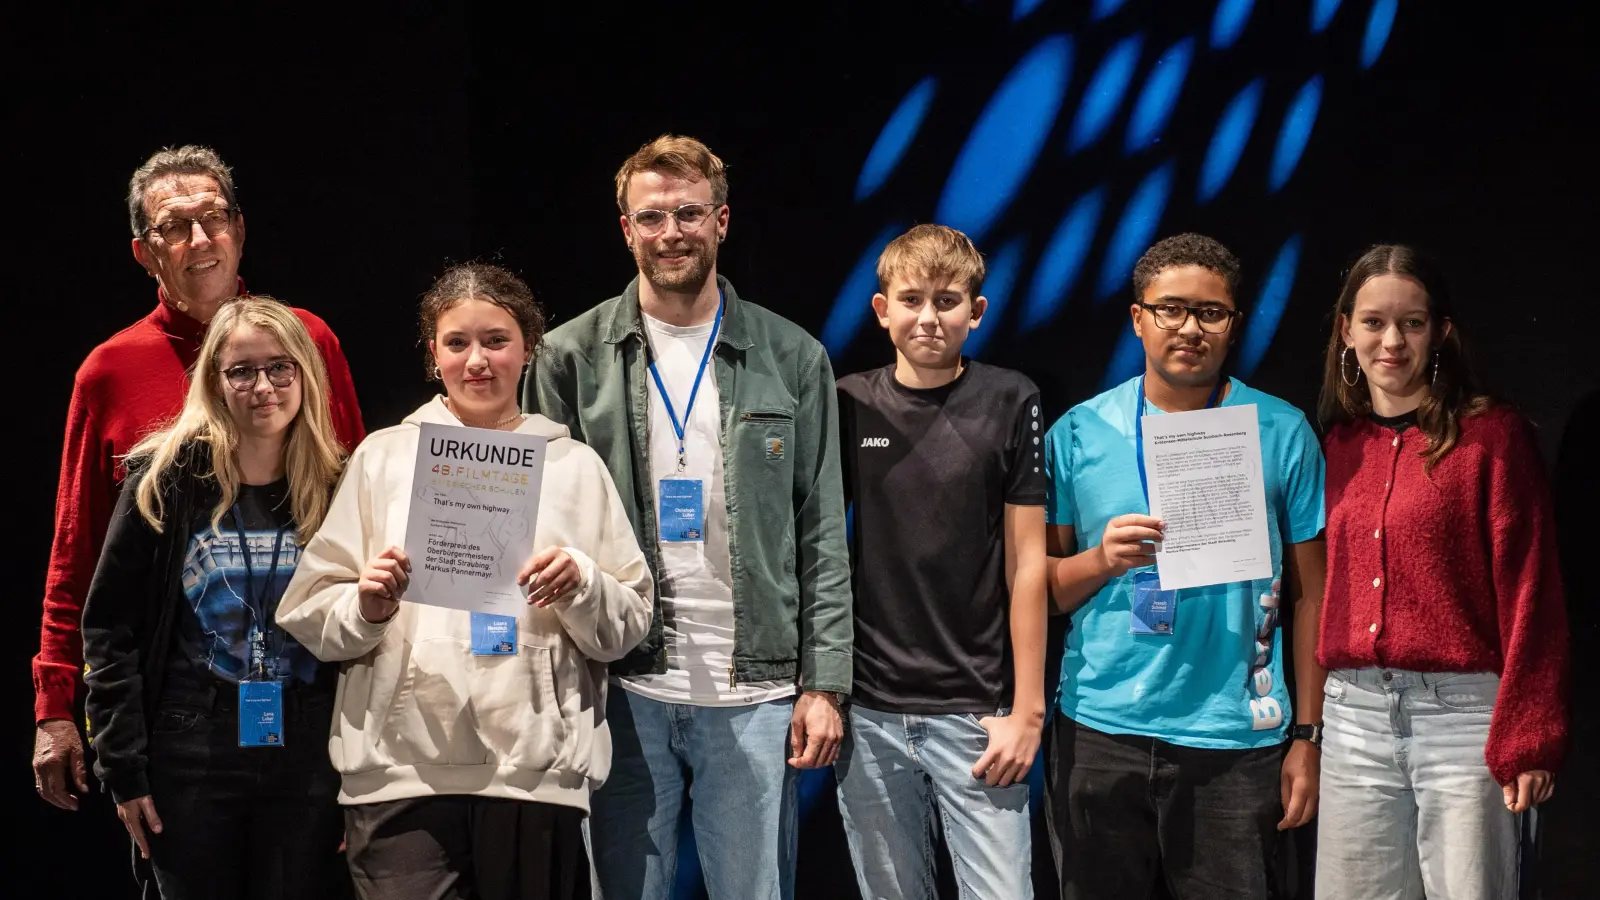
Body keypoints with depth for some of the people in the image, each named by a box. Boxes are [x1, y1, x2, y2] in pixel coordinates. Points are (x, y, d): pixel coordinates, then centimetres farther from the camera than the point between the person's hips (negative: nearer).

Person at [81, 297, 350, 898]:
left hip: (307, 764, 1)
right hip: (191, 765, -1)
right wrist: (123, 767, -6)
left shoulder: (336, 489, 4)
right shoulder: (167, 482, -1)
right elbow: (109, 628, -1)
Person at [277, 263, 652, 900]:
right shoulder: (383, 457, 11)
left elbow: (629, 626, 10)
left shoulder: (575, 466, 13)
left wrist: (582, 588, -9)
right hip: (402, 773, -1)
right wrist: (365, 608, -11)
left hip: (537, 771, 1)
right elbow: (308, 615, 9)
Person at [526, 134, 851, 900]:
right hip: (621, 690, 0)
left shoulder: (792, 359, 6)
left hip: (755, 692, 0)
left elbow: (821, 534, 6)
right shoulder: (572, 358, 4)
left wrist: (824, 683, -1)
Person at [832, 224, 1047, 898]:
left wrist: (1027, 710, -5)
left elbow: (1026, 565, -2)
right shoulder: (847, 406, 3)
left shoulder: (1009, 403, -1)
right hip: (869, 714, 2)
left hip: (977, 714, -2)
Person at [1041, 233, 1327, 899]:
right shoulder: (1080, 433, 5)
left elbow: (1310, 594, 4)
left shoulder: (1281, 433, 3)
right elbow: (1038, 586, 9)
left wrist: (1308, 736, 0)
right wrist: (1102, 560, -12)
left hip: (1235, 743, -1)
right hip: (1098, 736, 1)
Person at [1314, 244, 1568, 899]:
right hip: (1354, 716, 5)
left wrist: (1527, 740, -12)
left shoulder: (1492, 436, -3)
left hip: (1463, 714, -5)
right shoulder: (1336, 446, 12)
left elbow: (1530, 594, -7)